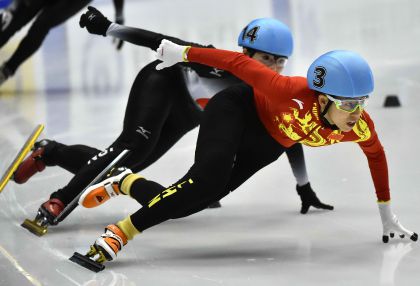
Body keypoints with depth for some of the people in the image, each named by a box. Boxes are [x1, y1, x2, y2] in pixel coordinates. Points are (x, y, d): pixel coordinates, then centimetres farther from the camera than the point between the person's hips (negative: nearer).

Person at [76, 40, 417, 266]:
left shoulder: (360, 127, -23)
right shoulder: (293, 93, -40)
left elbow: (376, 154, 0)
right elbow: (241, 63, -29)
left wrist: (386, 211, 6)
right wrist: (185, 53, -21)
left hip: (267, 143, 5)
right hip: (236, 110, -5)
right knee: (208, 180, -32)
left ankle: (126, 183, 23)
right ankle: (120, 233, -20)